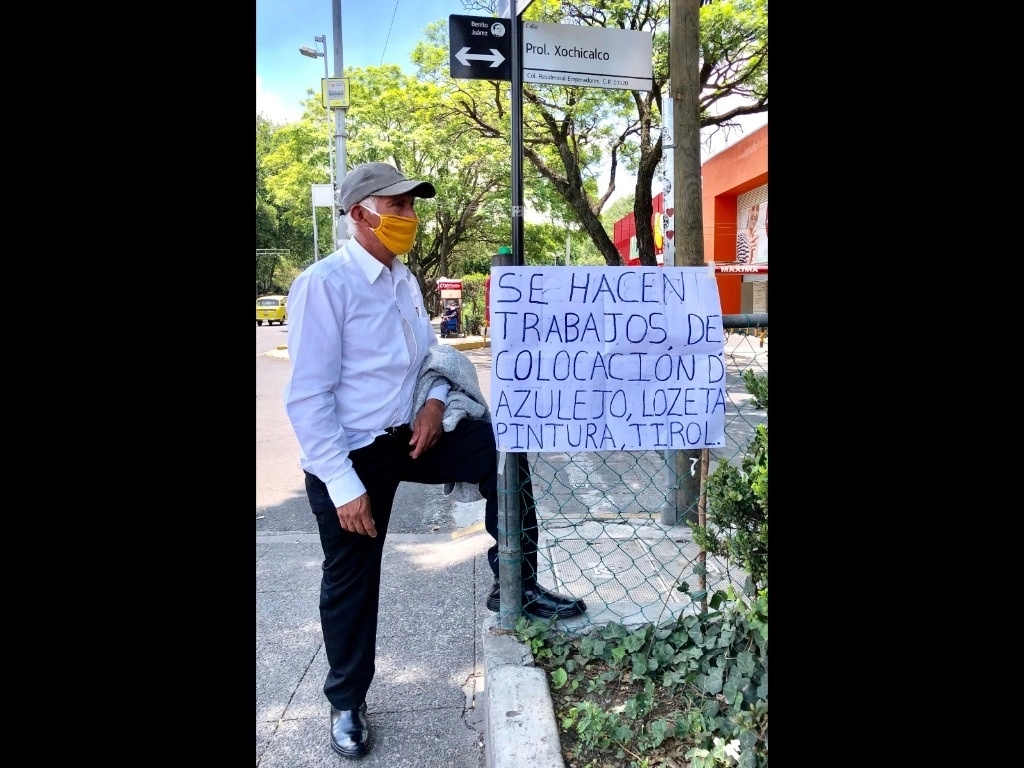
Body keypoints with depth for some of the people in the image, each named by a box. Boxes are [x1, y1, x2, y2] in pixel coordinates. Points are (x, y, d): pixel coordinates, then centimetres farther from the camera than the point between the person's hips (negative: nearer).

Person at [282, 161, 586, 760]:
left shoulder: (404, 281, 6)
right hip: (352, 454, -6)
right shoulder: (324, 284, -18)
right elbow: (308, 398, -21)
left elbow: (430, 351, 18)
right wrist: (345, 486, -22)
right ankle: (347, 702, 34)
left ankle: (515, 586, 9)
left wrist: (435, 402, -4)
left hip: (410, 435, 6)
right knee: (351, 582, 9)